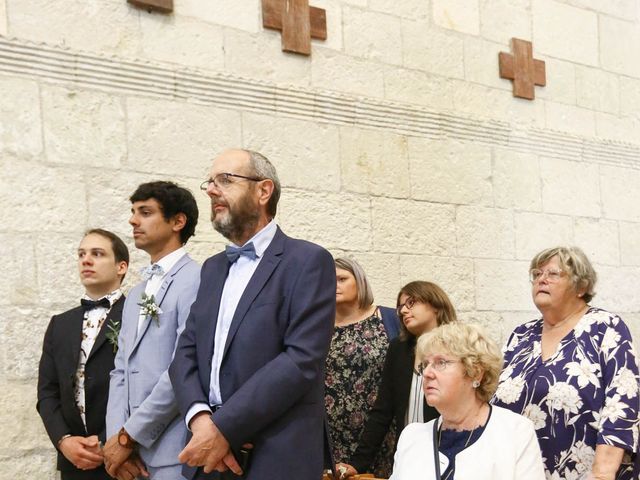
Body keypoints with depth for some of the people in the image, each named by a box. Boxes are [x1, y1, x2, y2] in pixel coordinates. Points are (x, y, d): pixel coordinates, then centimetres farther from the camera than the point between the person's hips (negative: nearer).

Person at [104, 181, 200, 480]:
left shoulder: (196, 280, -9)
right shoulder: (135, 295, 18)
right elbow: (121, 371, 13)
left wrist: (128, 435, -13)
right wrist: (116, 436, -3)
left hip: (174, 454, -7)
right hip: (135, 454, 7)